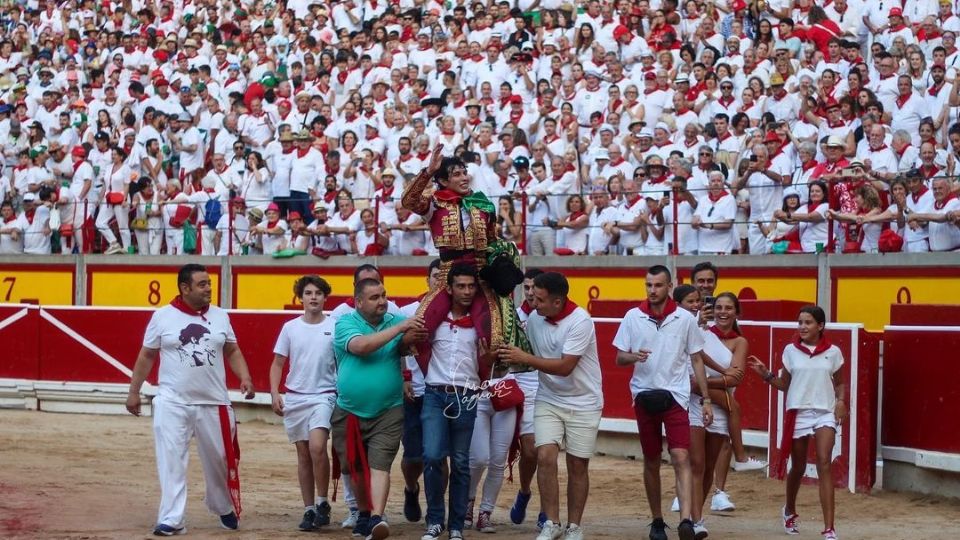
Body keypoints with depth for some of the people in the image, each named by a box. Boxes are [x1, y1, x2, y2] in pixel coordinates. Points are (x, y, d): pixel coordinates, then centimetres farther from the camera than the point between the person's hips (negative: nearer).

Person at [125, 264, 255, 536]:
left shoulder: (220, 316, 5)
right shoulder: (163, 316, -3)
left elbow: (232, 351, 12)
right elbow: (146, 356, 5)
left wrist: (245, 377, -5)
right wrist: (134, 391, 5)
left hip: (213, 403, 3)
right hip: (172, 403, -3)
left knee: (220, 459, 12)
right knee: (171, 461, -8)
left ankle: (225, 508, 34)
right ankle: (172, 520, -7)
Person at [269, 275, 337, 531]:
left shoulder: (335, 327, -1)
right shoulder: (290, 327, 5)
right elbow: (278, 364, 9)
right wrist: (275, 394, -2)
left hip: (324, 396, -3)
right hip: (295, 398, 3)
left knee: (317, 447, -21)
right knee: (303, 454, 7)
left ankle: (322, 503, -6)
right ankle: (309, 510, 14)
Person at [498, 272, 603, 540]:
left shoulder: (580, 321, -23)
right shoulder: (534, 318, -5)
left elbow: (565, 367, -26)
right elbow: (531, 356, 9)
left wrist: (524, 358, -27)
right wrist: (511, 360, -12)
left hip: (583, 403, -4)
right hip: (548, 400, 4)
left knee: (578, 465, 3)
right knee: (545, 456, -11)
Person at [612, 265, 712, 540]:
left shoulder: (685, 319, -1)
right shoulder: (633, 317, 2)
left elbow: (697, 360, 6)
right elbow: (619, 358, 5)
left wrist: (706, 399, 2)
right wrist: (634, 357, -19)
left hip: (675, 396, -2)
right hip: (644, 396, 2)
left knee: (681, 457, -16)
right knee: (651, 462, 11)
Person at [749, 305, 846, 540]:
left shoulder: (833, 352, 1)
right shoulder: (791, 351, 2)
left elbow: (840, 383, 12)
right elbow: (784, 384, 7)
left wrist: (841, 400, -7)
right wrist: (767, 375, -10)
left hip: (825, 414, -1)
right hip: (798, 412, 1)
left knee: (824, 464, -15)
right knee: (798, 467, 14)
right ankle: (790, 512, 42)